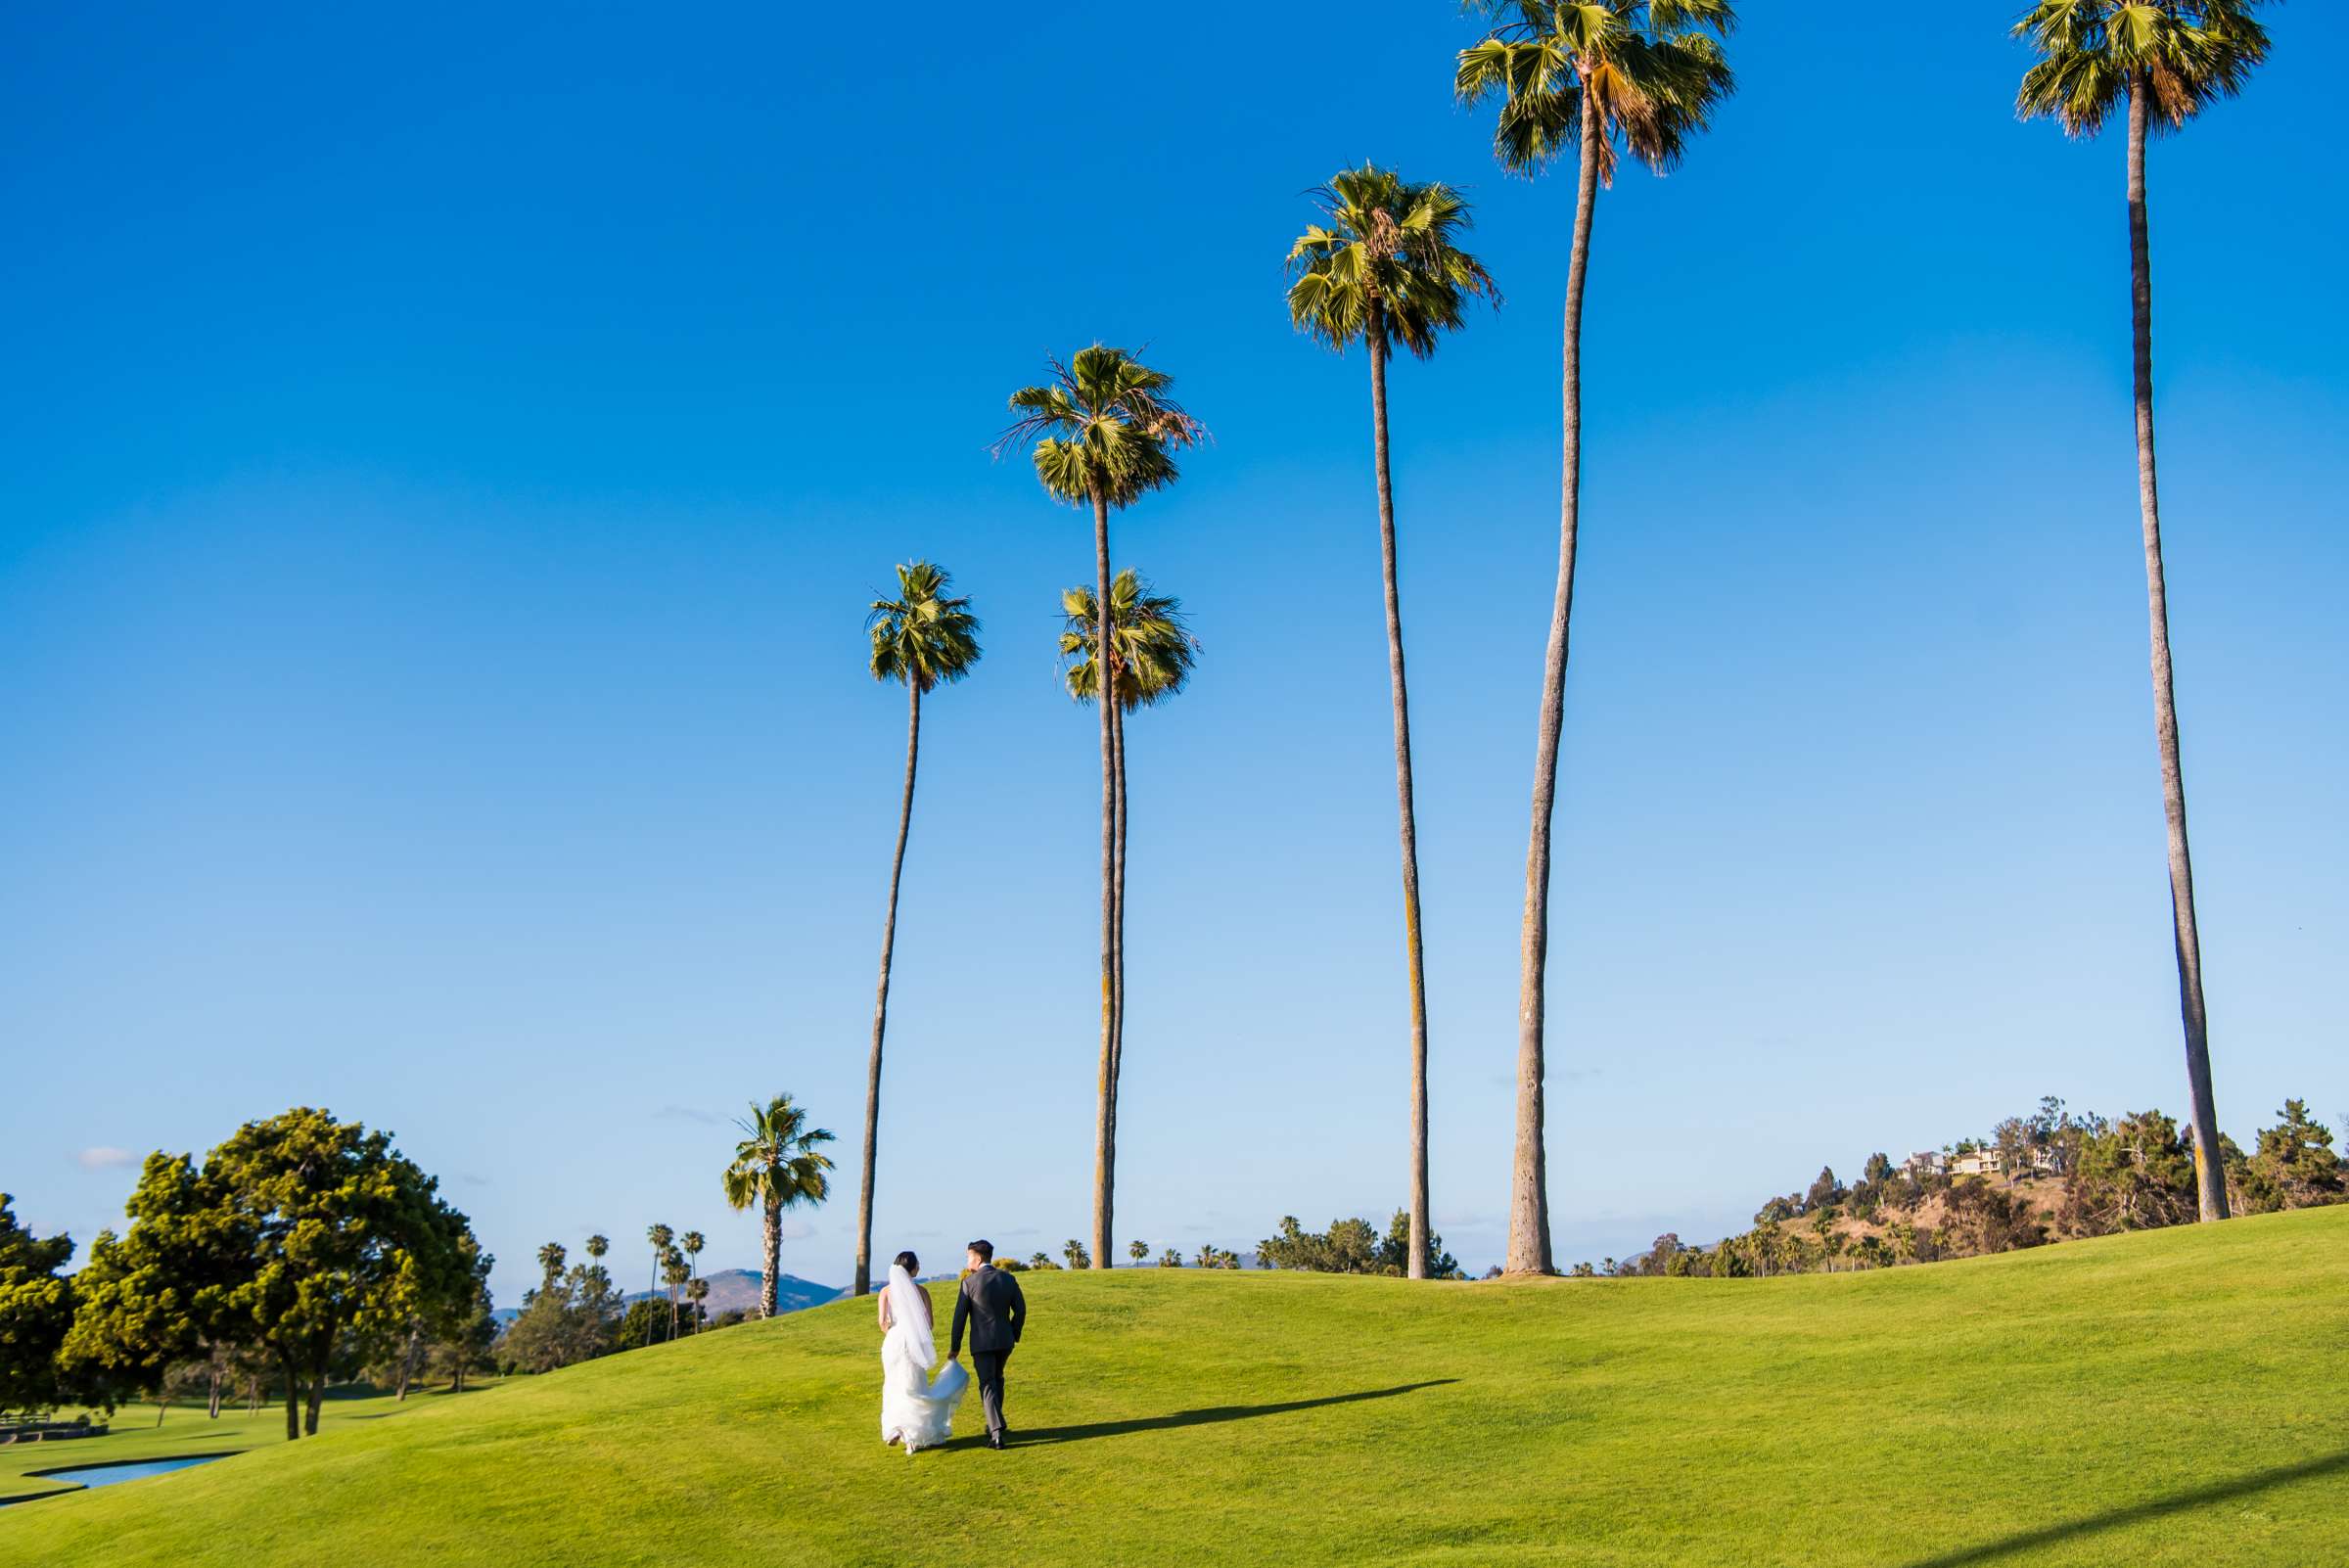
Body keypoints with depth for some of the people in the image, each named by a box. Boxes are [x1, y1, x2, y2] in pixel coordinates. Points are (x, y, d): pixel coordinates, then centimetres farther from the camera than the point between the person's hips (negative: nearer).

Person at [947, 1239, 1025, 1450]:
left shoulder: (969, 1282, -11)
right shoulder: (1008, 1279, 1)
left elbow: (960, 1316, -7)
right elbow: (1020, 1310, 3)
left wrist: (954, 1347, 2)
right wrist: (1014, 1334, 16)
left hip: (982, 1342, -4)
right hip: (1005, 1340, 4)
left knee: (988, 1385, 1)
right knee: (997, 1379, 24)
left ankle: (997, 1433, -10)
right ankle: (994, 1425, 31)